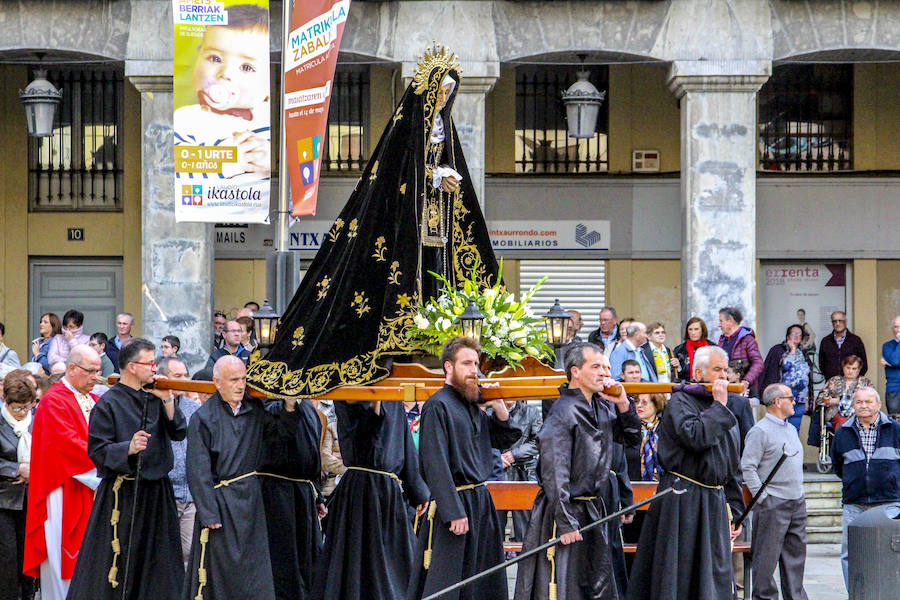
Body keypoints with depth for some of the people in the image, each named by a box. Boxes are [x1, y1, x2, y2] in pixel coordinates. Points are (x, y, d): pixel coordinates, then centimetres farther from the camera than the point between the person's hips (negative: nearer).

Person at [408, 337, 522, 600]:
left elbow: (505, 440, 21)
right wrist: (454, 513, -21)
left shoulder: (472, 405, 14)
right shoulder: (438, 406, -12)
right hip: (455, 502, -9)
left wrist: (498, 406, 5)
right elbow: (436, 465, -17)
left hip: (481, 502, 9)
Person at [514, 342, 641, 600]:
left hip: (593, 511, 9)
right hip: (567, 511, -9)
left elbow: (631, 435, 24)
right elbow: (554, 473, -21)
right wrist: (565, 522, -23)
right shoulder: (563, 412, -17)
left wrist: (623, 404, 3)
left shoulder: (600, 408, 8)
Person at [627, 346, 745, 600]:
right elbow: (695, 436, -26)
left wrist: (734, 512, 16)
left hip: (714, 502, 7)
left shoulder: (725, 413, 18)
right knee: (678, 574, -4)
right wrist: (719, 406, -13)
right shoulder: (680, 401, -5)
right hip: (682, 502, -7)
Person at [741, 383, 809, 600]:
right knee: (767, 555, -4)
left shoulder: (790, 429, 16)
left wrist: (799, 494, 18)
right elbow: (747, 467, -13)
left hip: (797, 502, 8)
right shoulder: (760, 431, -10)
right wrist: (762, 497, -16)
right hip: (773, 504, -8)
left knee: (796, 552, 10)